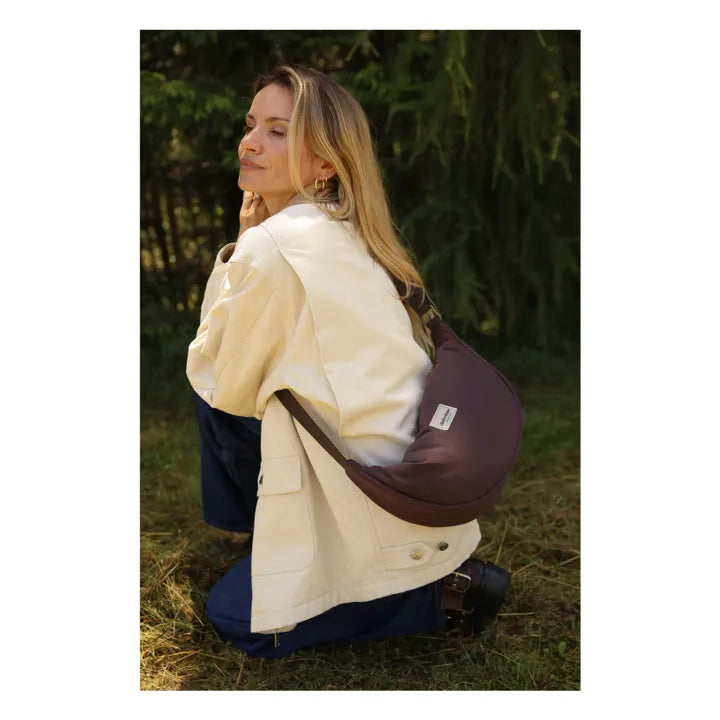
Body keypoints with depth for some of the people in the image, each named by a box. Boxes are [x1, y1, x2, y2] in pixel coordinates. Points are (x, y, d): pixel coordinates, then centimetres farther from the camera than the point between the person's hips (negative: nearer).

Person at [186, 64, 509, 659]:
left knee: (237, 618, 7)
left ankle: (442, 594, 4)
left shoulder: (271, 247, -20)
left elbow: (218, 382, -6)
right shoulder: (344, 233, 6)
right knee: (219, 393, 13)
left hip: (383, 502, -9)